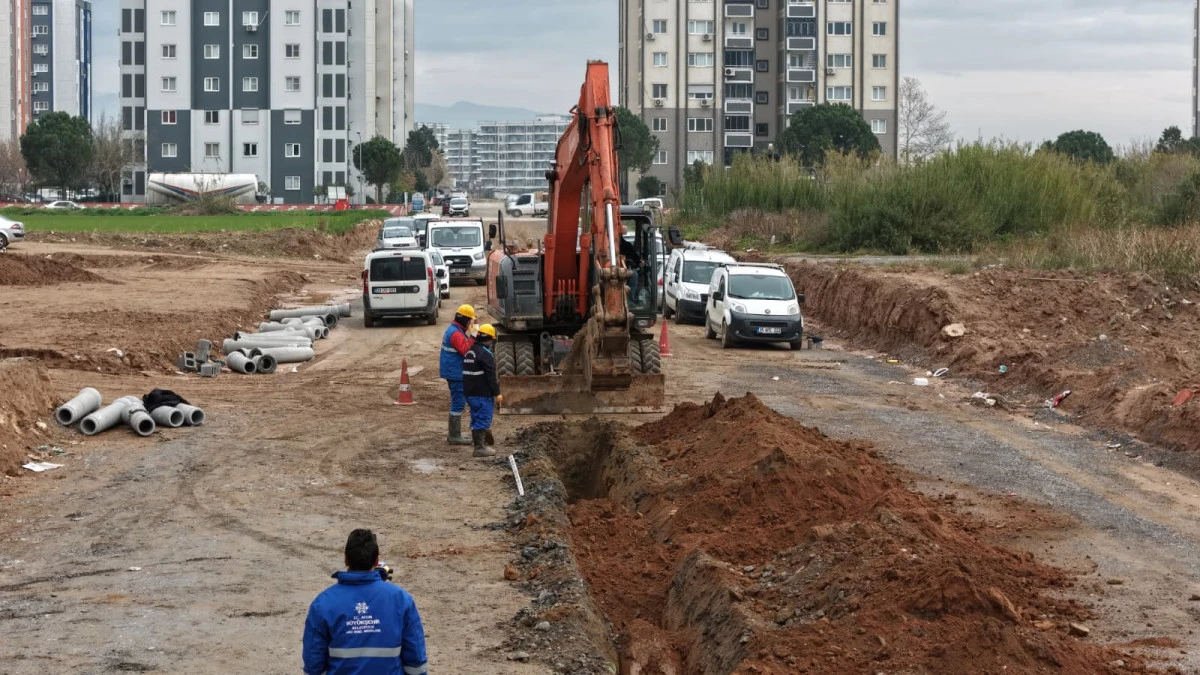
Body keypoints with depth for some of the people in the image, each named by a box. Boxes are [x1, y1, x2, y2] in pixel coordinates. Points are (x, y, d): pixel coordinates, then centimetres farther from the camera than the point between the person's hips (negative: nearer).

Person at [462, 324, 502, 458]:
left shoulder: (469, 352, 13)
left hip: (470, 393, 9)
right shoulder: (486, 354, -16)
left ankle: (478, 444, 23)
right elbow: (491, 376, -18)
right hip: (483, 394, -9)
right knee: (483, 420, -4)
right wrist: (497, 393, -13)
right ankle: (480, 448, -4)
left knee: (476, 419, 15)